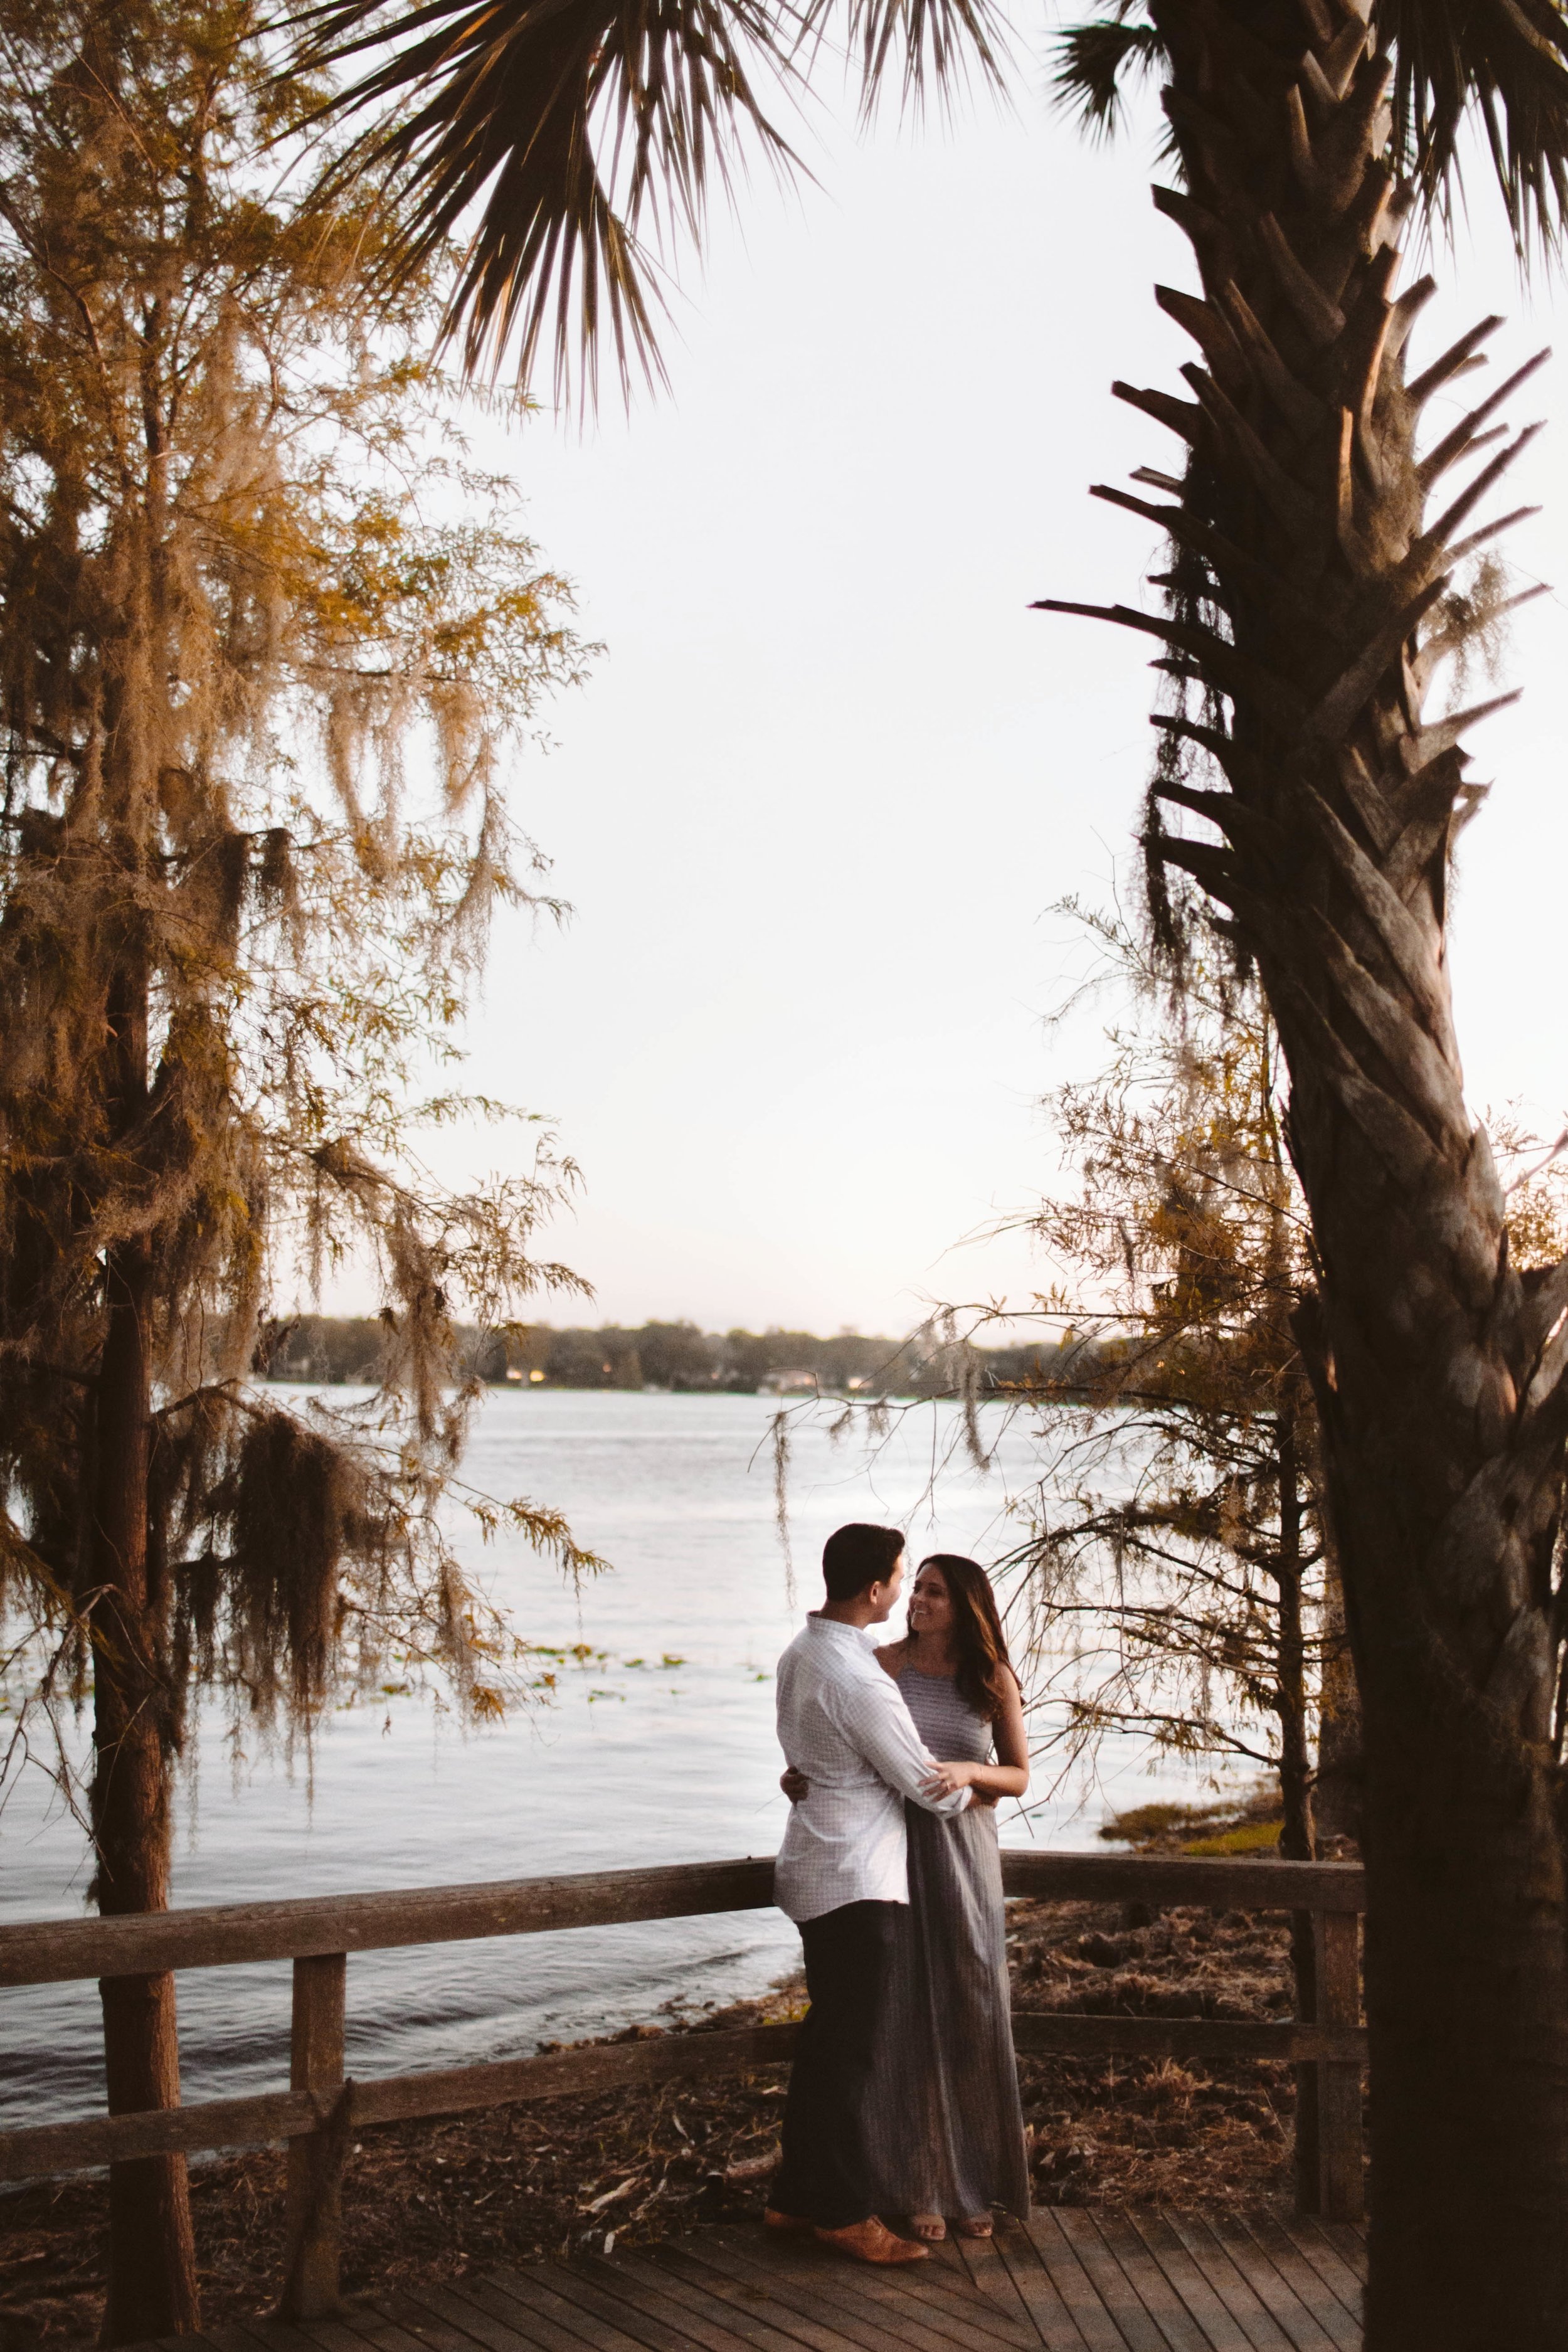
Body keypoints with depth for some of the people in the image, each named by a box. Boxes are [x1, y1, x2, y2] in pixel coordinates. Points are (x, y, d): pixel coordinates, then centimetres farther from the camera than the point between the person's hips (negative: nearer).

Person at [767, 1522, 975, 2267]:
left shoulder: (799, 1654, 8)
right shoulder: (858, 1681, -23)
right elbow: (924, 1783, -12)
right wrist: (972, 1793, 8)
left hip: (814, 1866, 10)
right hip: (857, 1879, -10)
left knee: (826, 2038, 16)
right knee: (848, 2050, -1)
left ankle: (798, 2196, 24)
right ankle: (845, 2212, 7)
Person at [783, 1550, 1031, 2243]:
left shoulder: (994, 1679, 1)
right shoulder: (884, 1664, -1)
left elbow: (1018, 1777, 5)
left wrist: (968, 1772, -15)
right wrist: (801, 1776, -13)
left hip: (965, 1854, 1)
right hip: (895, 1853, -1)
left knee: (970, 2015, 4)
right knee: (905, 2016, 1)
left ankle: (975, 2183, 19)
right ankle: (919, 2186, 13)